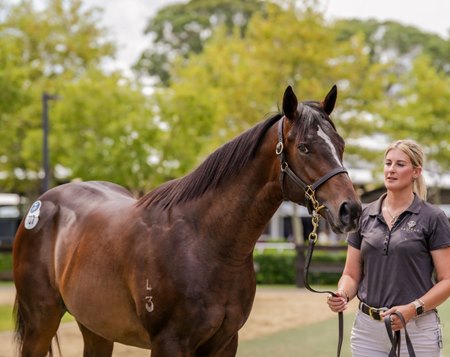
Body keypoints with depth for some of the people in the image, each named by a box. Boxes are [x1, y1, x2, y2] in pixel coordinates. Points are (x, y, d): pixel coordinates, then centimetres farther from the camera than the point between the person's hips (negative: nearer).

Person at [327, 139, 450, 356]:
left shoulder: (432, 218, -3)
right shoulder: (364, 216, 8)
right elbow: (352, 275, 10)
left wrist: (412, 309, -20)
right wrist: (342, 295, -12)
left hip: (416, 329, -3)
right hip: (367, 329, 4)